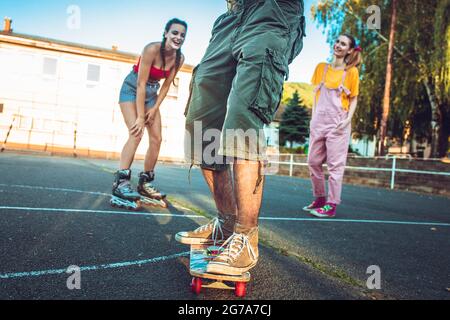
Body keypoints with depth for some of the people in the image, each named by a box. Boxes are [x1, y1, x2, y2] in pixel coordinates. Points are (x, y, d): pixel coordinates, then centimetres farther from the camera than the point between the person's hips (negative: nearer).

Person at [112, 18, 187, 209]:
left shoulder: (179, 58, -10)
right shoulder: (152, 49, -26)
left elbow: (166, 85, -1)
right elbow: (141, 84, -27)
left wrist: (154, 108, -8)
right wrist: (140, 117, -27)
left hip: (151, 94, 6)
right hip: (132, 89, -6)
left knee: (157, 139, 0)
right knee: (136, 133, -23)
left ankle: (145, 183, 10)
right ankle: (120, 182, -23)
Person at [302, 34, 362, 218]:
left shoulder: (351, 72, 2)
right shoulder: (321, 68, 11)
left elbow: (353, 99, 3)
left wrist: (348, 120, -11)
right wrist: (313, 118, 7)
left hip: (338, 123, -4)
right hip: (319, 121, 5)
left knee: (335, 164, -3)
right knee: (313, 162, 7)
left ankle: (331, 205, 2)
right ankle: (319, 199, 21)